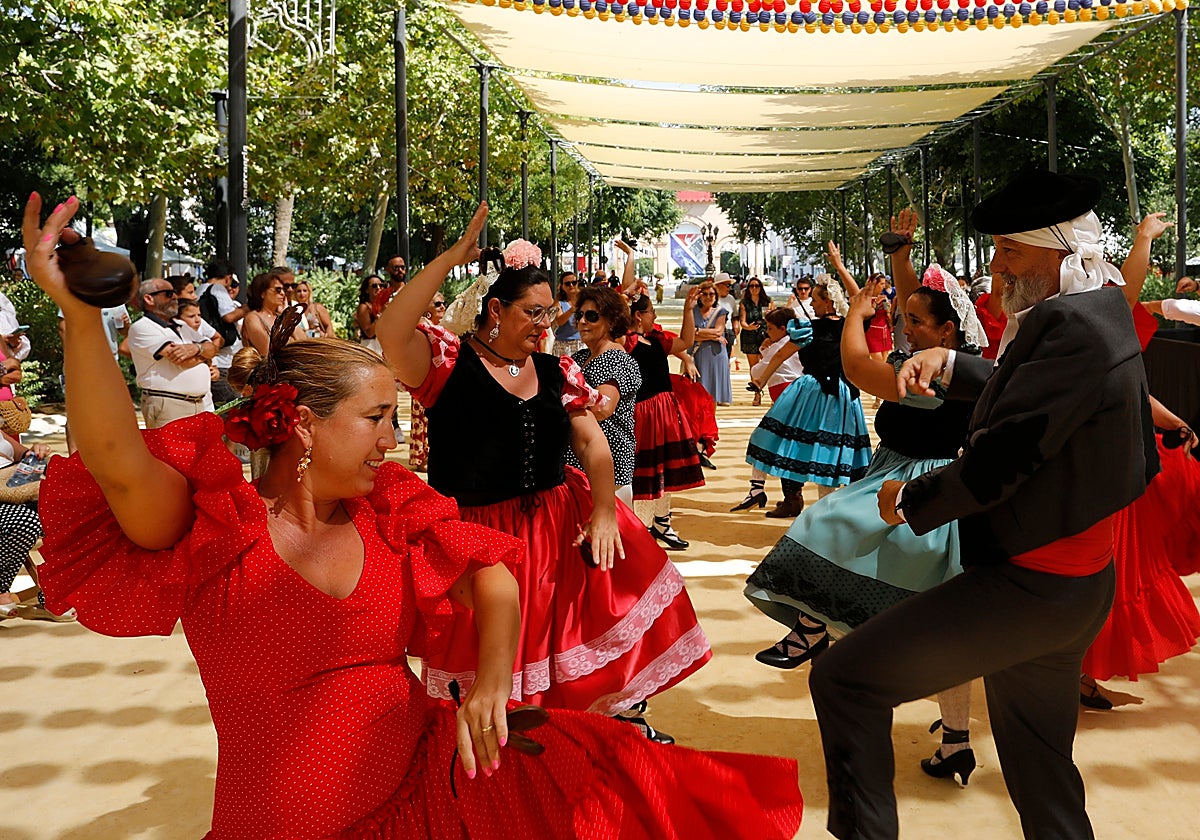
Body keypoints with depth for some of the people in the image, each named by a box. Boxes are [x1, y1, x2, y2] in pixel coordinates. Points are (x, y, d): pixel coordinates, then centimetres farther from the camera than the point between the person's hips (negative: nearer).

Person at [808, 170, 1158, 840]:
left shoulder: (1069, 323, -22)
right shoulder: (1105, 313, 10)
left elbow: (1002, 457, -25)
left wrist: (909, 500, -11)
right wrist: (948, 364, 14)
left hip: (1026, 583, -10)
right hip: (1074, 585, 10)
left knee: (844, 677, -9)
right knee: (1041, 771, 23)